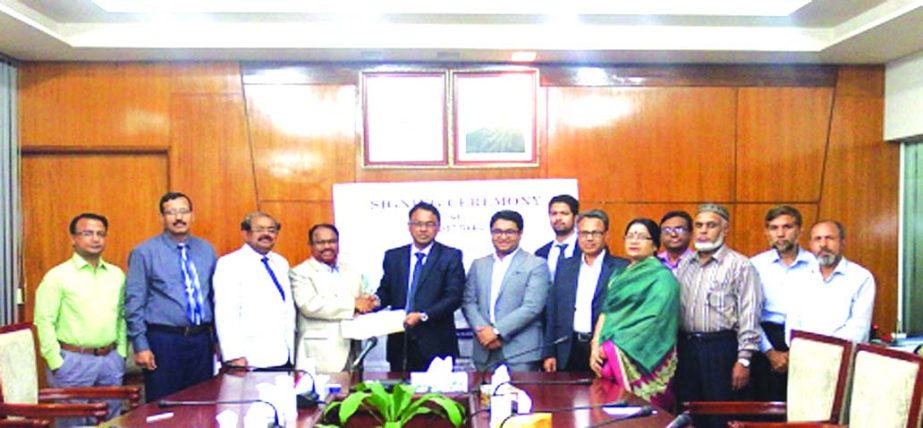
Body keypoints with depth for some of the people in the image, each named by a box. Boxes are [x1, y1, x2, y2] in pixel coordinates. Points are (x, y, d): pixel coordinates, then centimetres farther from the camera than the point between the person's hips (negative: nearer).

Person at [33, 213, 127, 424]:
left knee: (112, 421, 13)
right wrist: (57, 364, -11)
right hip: (74, 361, -4)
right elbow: (44, 322, -9)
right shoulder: (57, 276, -6)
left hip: (111, 360, 4)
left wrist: (121, 353, 6)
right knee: (74, 422, 5)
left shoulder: (117, 274, 8)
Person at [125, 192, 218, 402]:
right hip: (163, 340, -4)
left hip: (201, 339, 4)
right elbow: (134, 303, -4)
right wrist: (141, 346, -8)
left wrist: (218, 337, 10)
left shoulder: (207, 250, 9)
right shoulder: (144, 252, -3)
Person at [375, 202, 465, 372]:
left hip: (436, 344, -3)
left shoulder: (451, 256, 0)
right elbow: (386, 290, 17)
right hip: (400, 343, 3)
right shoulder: (393, 256, 11)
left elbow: (454, 296, -7)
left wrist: (423, 316, -18)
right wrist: (377, 299, -6)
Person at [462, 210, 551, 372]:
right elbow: (468, 302, 8)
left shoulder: (536, 265, -1)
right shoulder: (478, 265, 14)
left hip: (521, 352, -4)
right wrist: (482, 329, -10)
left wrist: (496, 331, -14)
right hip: (484, 351, 4)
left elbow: (532, 307, -10)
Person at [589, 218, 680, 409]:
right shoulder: (620, 275, 17)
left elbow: (652, 320, -14)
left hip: (644, 359, -6)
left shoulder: (662, 277, -4)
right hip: (612, 358, 6)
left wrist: (612, 346, -14)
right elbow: (606, 312, 10)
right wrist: (596, 346, -4)